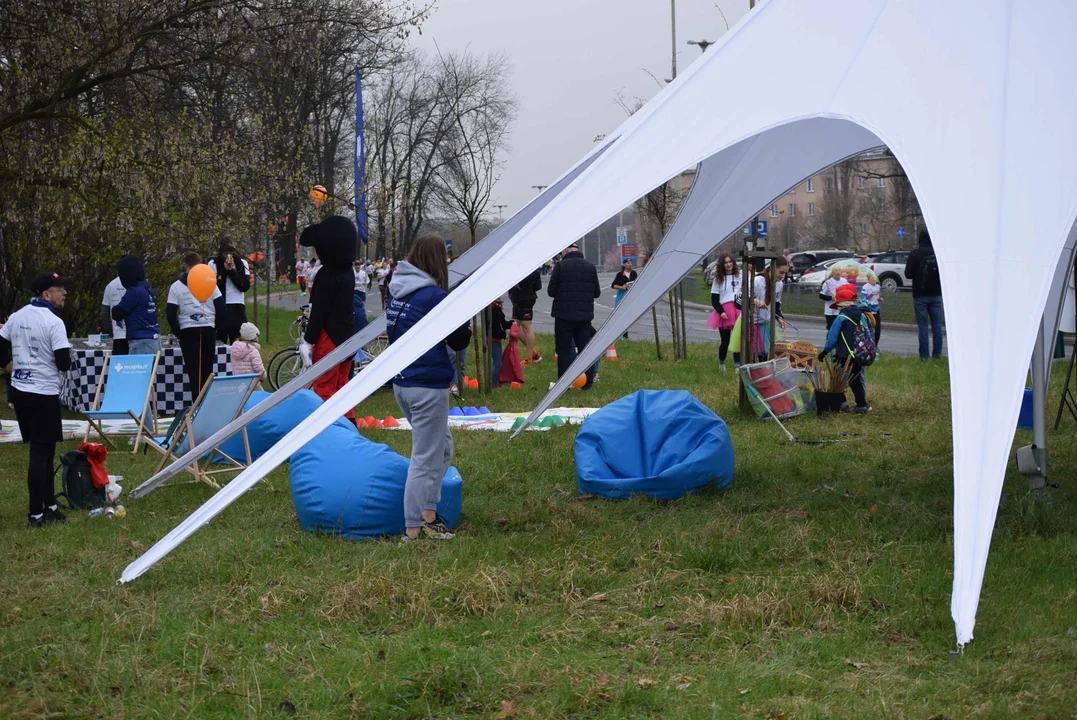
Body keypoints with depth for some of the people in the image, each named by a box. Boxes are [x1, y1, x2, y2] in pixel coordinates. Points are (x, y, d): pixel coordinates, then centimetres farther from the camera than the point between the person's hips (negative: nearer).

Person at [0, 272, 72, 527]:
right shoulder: (54, 322, -15)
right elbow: (64, 363, -18)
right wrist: (65, 363, 4)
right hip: (43, 394, -7)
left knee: (42, 449, 17)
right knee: (41, 453, -2)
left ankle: (49, 505, 25)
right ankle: (36, 514, 1)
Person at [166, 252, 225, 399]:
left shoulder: (176, 286, 1)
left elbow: (170, 313, -3)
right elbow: (221, 307, 1)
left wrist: (178, 333, 8)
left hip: (187, 331, -1)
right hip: (208, 330, 1)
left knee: (193, 370, -1)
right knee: (207, 368, 11)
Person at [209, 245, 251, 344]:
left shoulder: (242, 264, 7)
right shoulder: (213, 264, 1)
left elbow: (245, 286, -2)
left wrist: (232, 271, -9)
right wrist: (225, 271, -10)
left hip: (237, 309, 2)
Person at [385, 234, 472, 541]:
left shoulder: (398, 291, 7)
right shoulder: (434, 296, -16)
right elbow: (459, 340, -8)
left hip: (402, 383, 8)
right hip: (427, 385, -8)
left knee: (442, 446, 20)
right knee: (426, 458, -1)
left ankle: (428, 514, 19)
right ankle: (415, 528, 3)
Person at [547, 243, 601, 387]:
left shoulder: (561, 266, -9)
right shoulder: (591, 266, 4)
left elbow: (551, 291, -7)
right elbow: (597, 292, 8)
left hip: (564, 315, -4)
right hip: (585, 315, 4)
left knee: (564, 349, 2)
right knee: (585, 347, 12)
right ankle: (588, 381, 13)